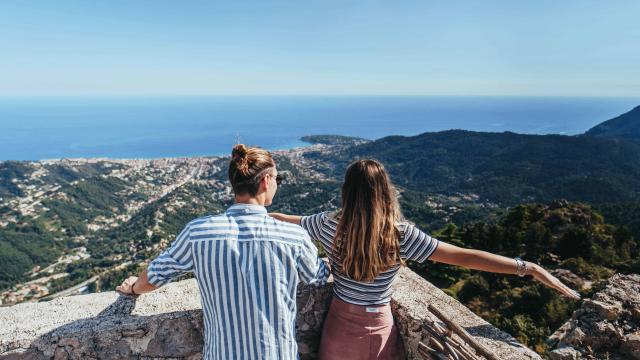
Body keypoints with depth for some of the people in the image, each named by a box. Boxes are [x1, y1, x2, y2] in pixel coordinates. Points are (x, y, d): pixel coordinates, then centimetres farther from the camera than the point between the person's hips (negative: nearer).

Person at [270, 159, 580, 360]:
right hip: (378, 331, -1)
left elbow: (286, 220, 4)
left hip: (340, 326, 2)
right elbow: (462, 256, -21)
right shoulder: (400, 234, -20)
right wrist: (530, 268, -16)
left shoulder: (330, 225, -13)